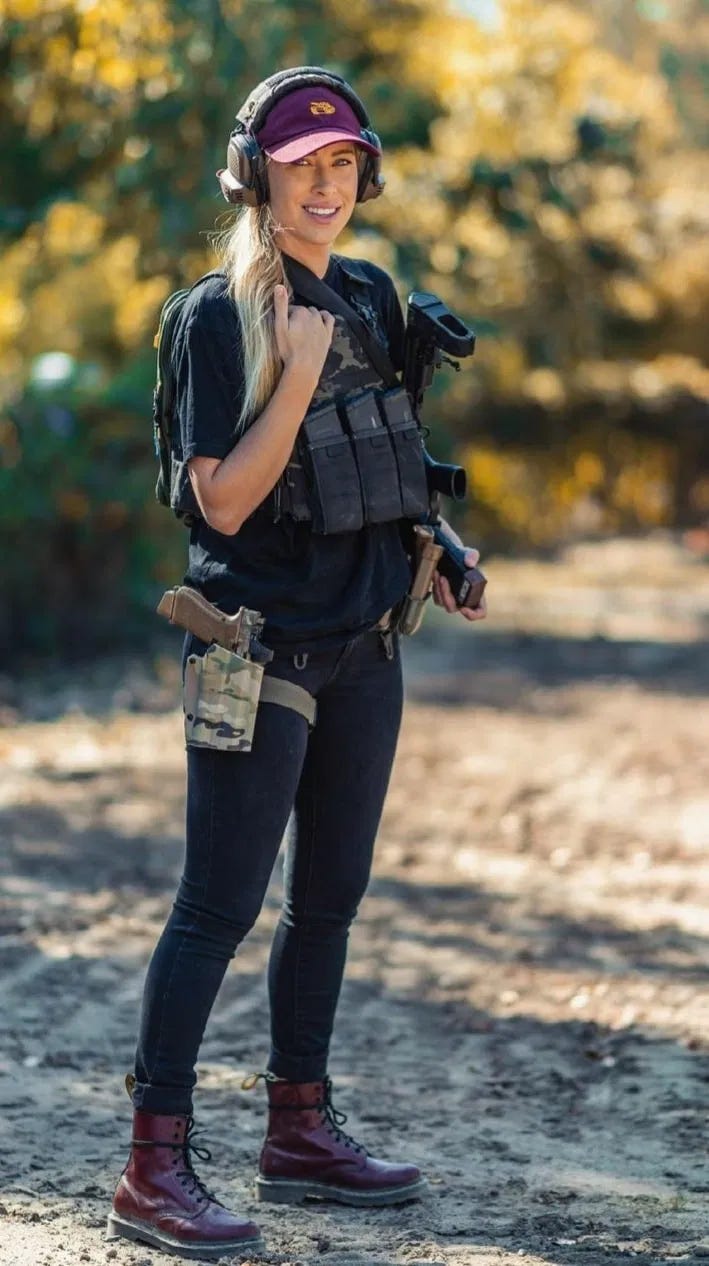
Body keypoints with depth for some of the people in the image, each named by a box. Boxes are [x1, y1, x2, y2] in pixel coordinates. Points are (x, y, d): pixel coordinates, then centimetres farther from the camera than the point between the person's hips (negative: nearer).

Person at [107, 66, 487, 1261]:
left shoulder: (371, 297, 10)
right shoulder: (218, 315, -11)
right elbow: (223, 500, -16)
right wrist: (298, 373, -23)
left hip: (364, 647, 7)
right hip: (261, 652, -7)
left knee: (330, 897, 14)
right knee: (218, 906, -6)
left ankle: (301, 1130, 26)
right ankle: (154, 1168, -1)